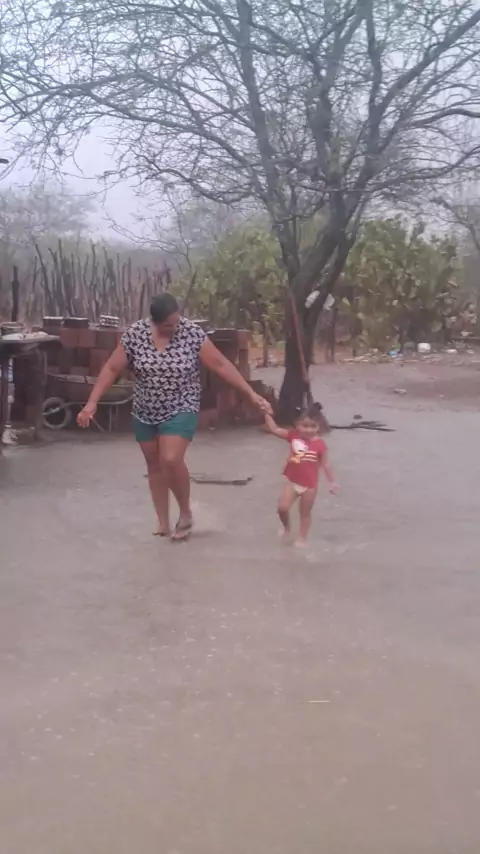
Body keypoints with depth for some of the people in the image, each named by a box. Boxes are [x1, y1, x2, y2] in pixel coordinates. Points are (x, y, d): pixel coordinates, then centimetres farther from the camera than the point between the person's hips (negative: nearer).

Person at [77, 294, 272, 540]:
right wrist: (92, 402, -8)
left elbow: (221, 365, -9)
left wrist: (251, 395, -9)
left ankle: (185, 513, 4)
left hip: (181, 410, -3)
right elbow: (112, 369, -3)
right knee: (155, 465, 11)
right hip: (145, 412, 3)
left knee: (171, 460, -20)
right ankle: (163, 523, 25)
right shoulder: (134, 334, -10)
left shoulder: (193, 333, -14)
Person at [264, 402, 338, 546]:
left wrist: (332, 482, -5)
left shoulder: (319, 444, -14)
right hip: (292, 481, 2)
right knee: (282, 508, -6)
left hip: (309, 485, -2)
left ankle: (302, 539, 29)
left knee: (305, 513, 13)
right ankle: (287, 527, 25)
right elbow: (274, 430, -7)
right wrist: (267, 414, -18)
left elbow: (326, 464, -6)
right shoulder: (293, 436, -7)